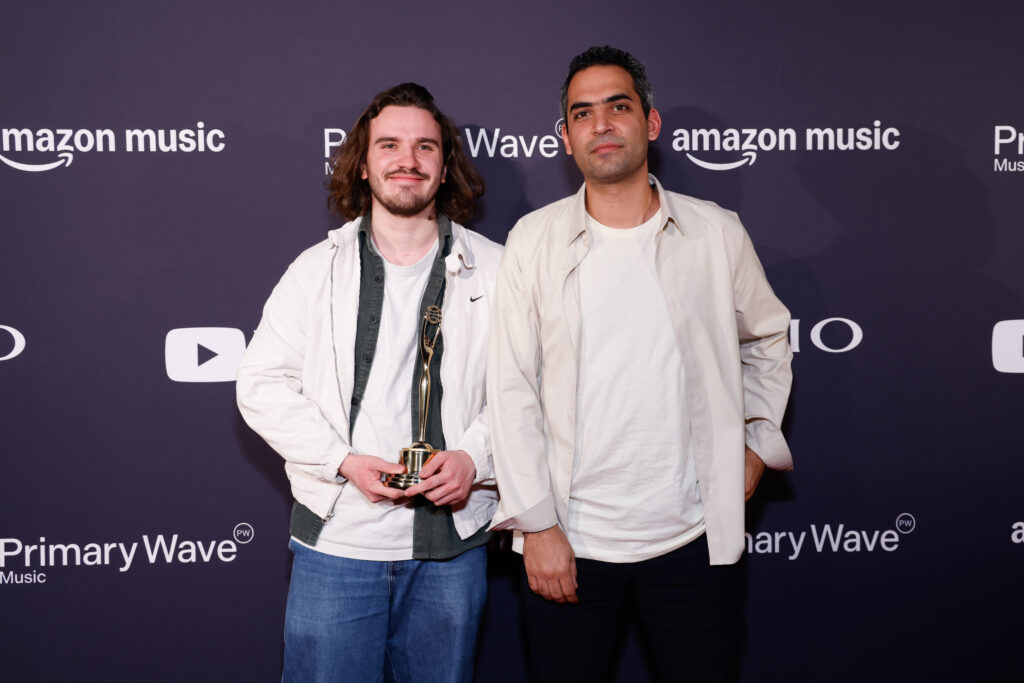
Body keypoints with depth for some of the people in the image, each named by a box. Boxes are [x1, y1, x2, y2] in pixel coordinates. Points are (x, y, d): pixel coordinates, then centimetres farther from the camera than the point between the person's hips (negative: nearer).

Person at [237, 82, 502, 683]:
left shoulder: (495, 270, 3)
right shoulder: (317, 269, 4)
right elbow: (262, 385, 2)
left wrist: (474, 457, -13)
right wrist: (345, 461, -11)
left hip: (452, 543, 1)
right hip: (336, 541, 0)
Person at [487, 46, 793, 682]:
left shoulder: (717, 232, 2)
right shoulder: (533, 240, -1)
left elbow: (767, 339, 19)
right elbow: (512, 390, -2)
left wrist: (758, 440, 8)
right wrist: (536, 524, -6)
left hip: (696, 539, 1)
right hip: (567, 542, 0)